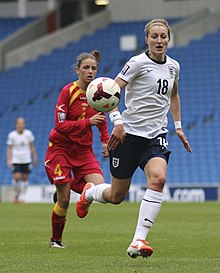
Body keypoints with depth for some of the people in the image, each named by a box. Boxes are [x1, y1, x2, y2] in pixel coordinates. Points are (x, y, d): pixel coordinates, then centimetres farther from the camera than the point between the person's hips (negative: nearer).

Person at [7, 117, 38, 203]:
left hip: (26, 160, 1)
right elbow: (9, 148, 0)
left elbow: (32, 147, 7)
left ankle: (22, 197, 11)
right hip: (16, 160, -1)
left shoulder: (28, 134, -3)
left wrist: (35, 158, 7)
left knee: (24, 178, 2)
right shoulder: (12, 135, -6)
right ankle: (16, 194, 10)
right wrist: (9, 160, -8)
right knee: (16, 177, -13)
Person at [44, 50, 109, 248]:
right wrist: (88, 122, -28)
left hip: (83, 149, 4)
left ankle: (68, 185, 16)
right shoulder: (68, 91, -14)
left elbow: (102, 119, 19)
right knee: (64, 200, -6)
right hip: (61, 148, -4)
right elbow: (60, 125, -19)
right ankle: (56, 239, 17)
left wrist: (105, 141, 7)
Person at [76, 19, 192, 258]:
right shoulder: (138, 63, -9)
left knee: (158, 178, -26)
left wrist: (178, 126, 23)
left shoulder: (173, 67, 10)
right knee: (116, 196, 5)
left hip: (156, 136, 4)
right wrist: (117, 121, -26)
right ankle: (89, 192, 43)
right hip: (129, 134, -4)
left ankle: (138, 241, -25)